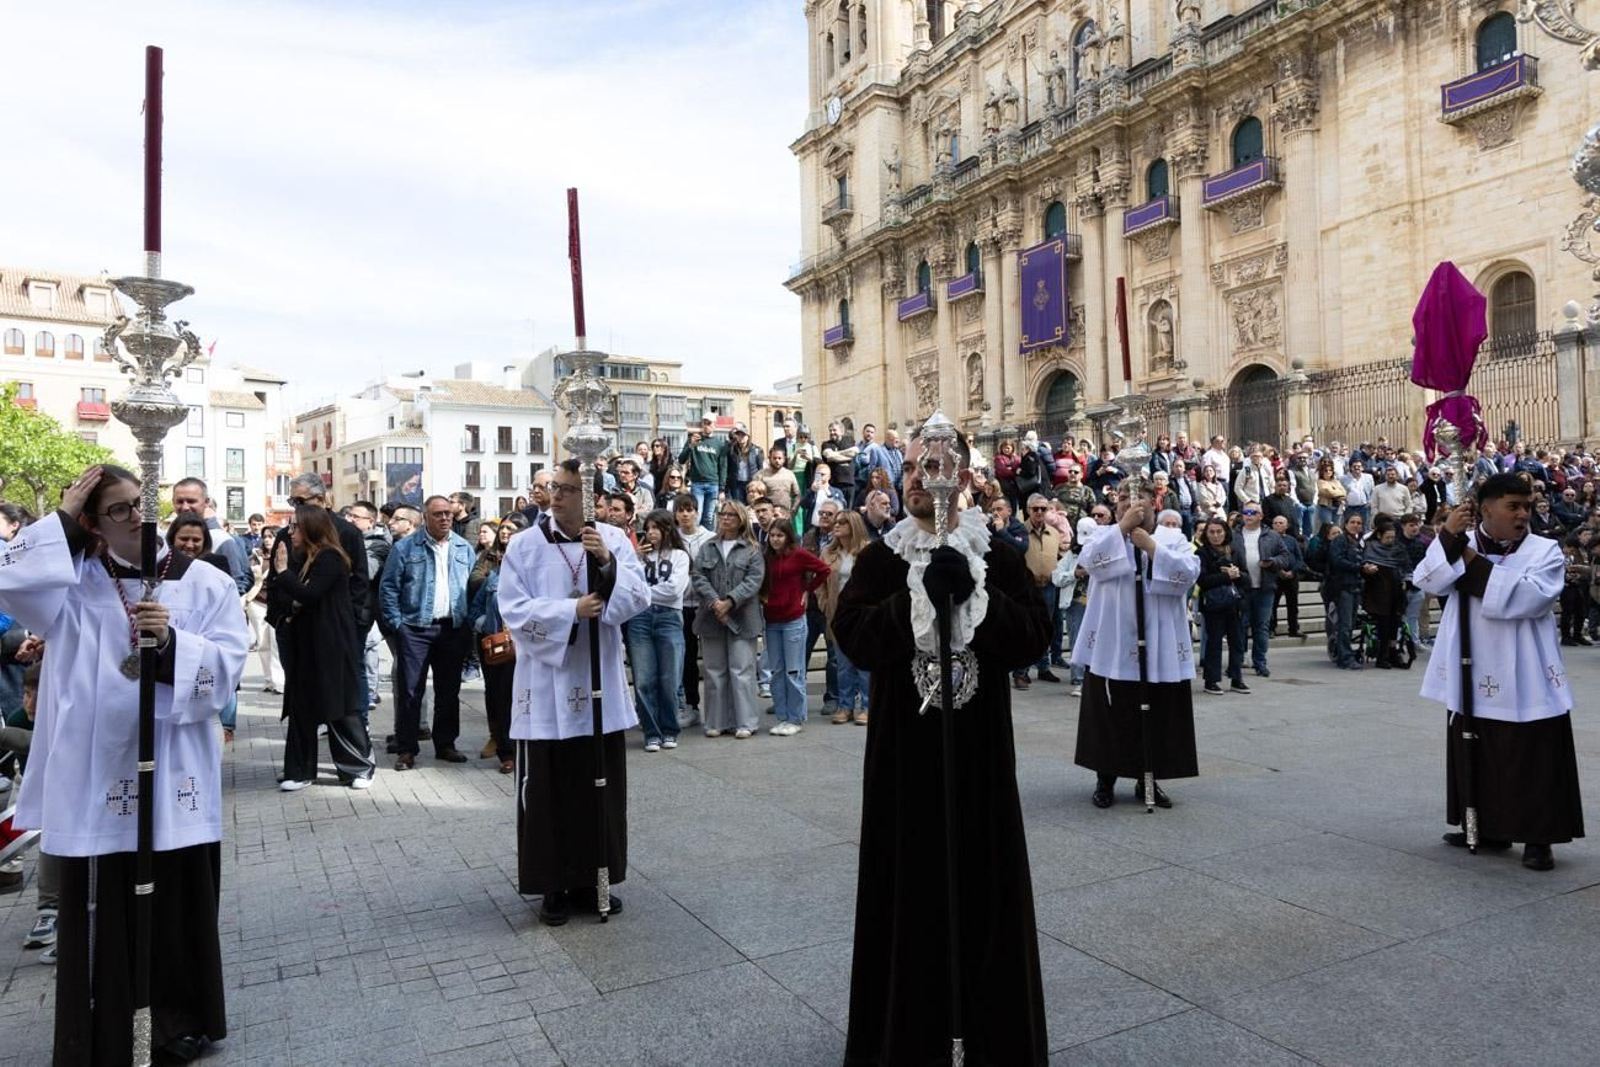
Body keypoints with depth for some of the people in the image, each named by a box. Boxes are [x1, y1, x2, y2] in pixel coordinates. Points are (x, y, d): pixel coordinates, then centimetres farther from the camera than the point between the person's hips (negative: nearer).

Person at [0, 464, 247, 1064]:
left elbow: (228, 666, -5)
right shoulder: (74, 582, 5)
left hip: (174, 770, 0)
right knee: (102, 909, 7)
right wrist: (59, 519, -12)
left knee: (179, 901, 12)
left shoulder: (206, 584, 1)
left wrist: (172, 642, -21)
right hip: (94, 769, 0)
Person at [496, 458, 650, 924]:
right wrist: (572, 611, -17)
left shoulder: (614, 539, 2)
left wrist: (608, 563, -21)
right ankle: (553, 887, 17)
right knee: (548, 790, 3)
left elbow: (638, 598, -7)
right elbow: (514, 610, -8)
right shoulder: (525, 545, -2)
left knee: (601, 786, 10)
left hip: (599, 686, 2)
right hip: (546, 685, -2)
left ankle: (592, 881, 24)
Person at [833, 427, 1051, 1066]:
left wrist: (975, 594, -20)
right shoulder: (880, 558, 1)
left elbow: (1036, 632, -7)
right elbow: (852, 634, -11)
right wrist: (919, 594, -22)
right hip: (905, 736, 0)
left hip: (978, 733, 1)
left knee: (982, 871, 8)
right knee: (909, 876, 5)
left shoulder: (996, 555, 2)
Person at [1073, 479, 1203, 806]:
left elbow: (1189, 572, -10)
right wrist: (1122, 527, -16)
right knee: (1110, 712, 3)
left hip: (1159, 644, 1)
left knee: (1157, 713, 6)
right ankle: (1106, 778, 14)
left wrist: (1151, 546, -14)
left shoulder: (1173, 537, 7)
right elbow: (1088, 560, -15)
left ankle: (1148, 778, 19)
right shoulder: (1105, 534, 6)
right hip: (1112, 642, -1)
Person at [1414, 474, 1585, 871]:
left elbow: (1530, 596, -21)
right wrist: (1448, 535, -24)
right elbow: (1427, 580, -12)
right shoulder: (1460, 544, 5)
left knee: (1531, 759, 0)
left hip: (1524, 681, -3)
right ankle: (1487, 827, 27)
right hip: (1471, 677, 3)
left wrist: (1475, 564, -16)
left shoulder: (1545, 551, -2)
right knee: (1476, 756, 13)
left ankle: (1538, 838, 11)